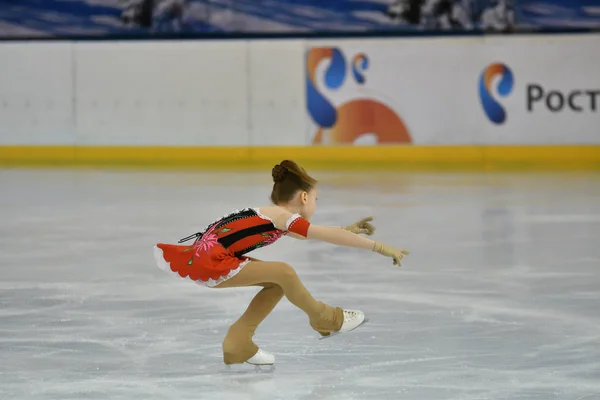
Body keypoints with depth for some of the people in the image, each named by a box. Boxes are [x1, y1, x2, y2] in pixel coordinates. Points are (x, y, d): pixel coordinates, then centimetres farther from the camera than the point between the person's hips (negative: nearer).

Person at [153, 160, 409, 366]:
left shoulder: (275, 218, 18)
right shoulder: (283, 217, -8)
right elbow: (332, 237, -11)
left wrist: (348, 229, 30)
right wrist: (379, 247, -9)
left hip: (209, 257, 10)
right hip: (207, 262, -10)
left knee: (278, 281, 10)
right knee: (283, 274, -10)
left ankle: (237, 344, 12)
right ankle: (325, 319, 12)